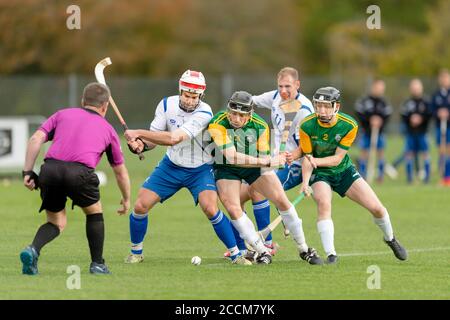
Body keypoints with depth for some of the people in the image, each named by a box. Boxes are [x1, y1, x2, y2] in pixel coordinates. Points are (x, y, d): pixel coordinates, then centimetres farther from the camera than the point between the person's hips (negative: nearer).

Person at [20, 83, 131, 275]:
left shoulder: (62, 115, 27)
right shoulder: (107, 129, 26)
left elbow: (36, 139, 10)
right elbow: (120, 171, 35)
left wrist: (27, 172, 9)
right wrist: (126, 199, 49)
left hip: (49, 170, 2)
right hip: (79, 171, -2)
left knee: (56, 222, 19)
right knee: (94, 212, 25)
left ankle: (33, 250, -8)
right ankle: (97, 264, 23)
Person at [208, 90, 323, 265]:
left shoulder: (260, 125, -19)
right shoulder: (217, 124, -30)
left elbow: (264, 157, -12)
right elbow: (232, 157, -38)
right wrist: (267, 161, -42)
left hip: (255, 167, 2)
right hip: (227, 168, -2)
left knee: (282, 200, -6)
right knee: (233, 209, -20)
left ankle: (304, 250, 7)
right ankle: (262, 252, -6)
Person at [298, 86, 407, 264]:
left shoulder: (349, 125, -20)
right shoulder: (307, 126, -21)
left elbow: (337, 158, -19)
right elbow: (307, 156, -15)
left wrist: (316, 161, -36)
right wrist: (305, 181, -32)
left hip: (344, 171, 2)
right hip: (320, 175, -2)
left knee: (376, 208, -3)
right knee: (323, 203, -33)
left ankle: (390, 239, 30)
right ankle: (330, 254, -29)